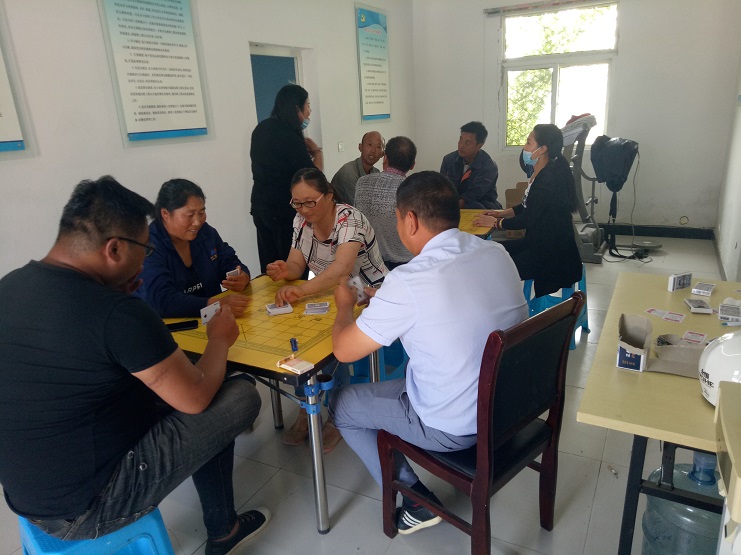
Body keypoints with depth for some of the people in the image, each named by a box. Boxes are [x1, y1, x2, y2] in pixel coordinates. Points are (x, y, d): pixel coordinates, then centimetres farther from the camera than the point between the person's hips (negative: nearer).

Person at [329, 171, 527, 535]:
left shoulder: (408, 281, -27)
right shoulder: (498, 254, -6)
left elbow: (344, 350, -15)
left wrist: (345, 304, 5)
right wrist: (386, 300, 14)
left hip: (454, 428, -7)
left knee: (341, 405, 14)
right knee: (405, 377, 31)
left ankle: (416, 500, 18)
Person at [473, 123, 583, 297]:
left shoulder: (550, 178, -23)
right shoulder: (541, 172, 7)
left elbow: (529, 219, -21)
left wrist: (496, 223, -9)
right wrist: (503, 212, 10)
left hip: (552, 252, -10)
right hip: (539, 242, 10)